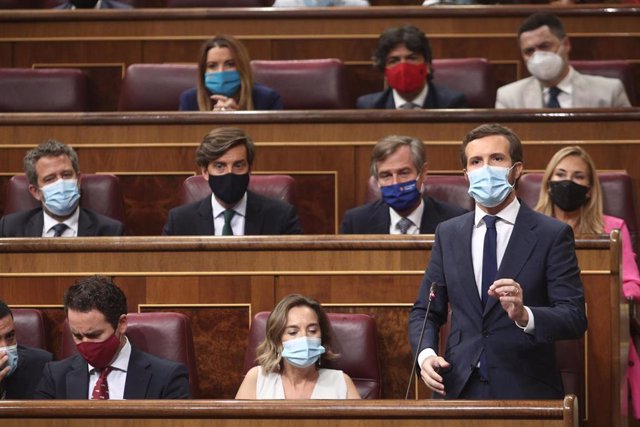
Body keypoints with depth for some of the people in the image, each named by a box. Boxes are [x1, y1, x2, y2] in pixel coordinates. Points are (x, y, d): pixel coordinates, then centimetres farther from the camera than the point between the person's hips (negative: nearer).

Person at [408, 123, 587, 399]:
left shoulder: (553, 235, -3)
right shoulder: (448, 234, 10)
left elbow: (574, 319, -9)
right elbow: (424, 311, 14)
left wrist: (524, 315, -28)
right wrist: (426, 354, -7)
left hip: (526, 392, -3)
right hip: (461, 388, 3)